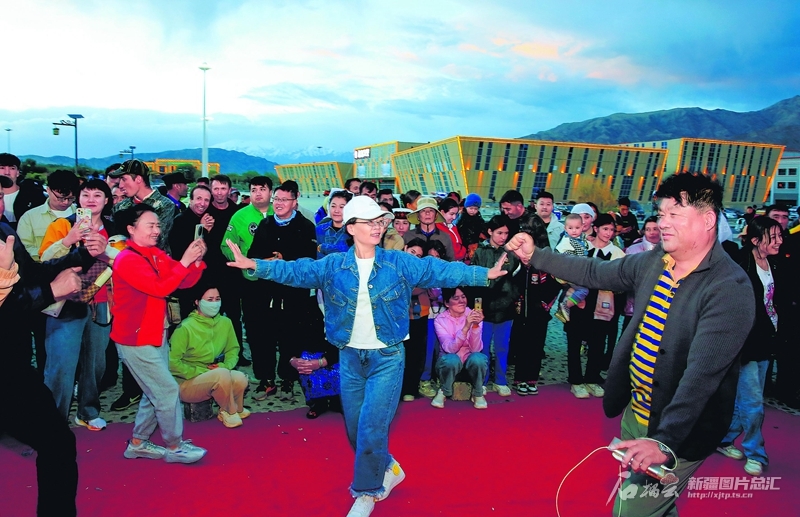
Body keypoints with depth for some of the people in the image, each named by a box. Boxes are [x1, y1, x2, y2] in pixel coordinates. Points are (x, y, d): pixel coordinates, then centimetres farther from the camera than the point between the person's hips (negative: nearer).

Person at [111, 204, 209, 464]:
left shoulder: (158, 255, 6)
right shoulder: (127, 259, -18)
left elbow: (185, 282, 3)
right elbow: (159, 288, -28)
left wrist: (197, 260, -13)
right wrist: (184, 261, -28)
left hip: (156, 335, 9)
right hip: (136, 340, -9)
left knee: (155, 392, 17)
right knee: (167, 390, -3)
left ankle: (138, 443, 32)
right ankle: (175, 447, 13)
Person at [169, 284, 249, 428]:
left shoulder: (225, 322, -2)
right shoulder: (185, 328, -18)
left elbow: (233, 349, 9)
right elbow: (172, 362, -18)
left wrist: (225, 365, -11)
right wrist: (201, 371, -19)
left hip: (214, 380, 5)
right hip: (187, 384, -5)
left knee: (240, 379, -25)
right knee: (222, 374, -34)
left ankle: (235, 409, 6)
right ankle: (230, 412, -6)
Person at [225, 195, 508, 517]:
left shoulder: (399, 263, -6)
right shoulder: (333, 266, -2)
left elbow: (442, 271, -12)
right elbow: (295, 271, -12)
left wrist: (484, 274, -22)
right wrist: (254, 266, -26)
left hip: (387, 356, -3)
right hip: (350, 357, 3)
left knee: (371, 427, -5)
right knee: (355, 428, 13)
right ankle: (387, 469, 39)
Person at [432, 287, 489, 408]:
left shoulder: (473, 316, -10)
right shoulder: (440, 320, -13)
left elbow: (476, 349, -20)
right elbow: (450, 349, -27)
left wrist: (475, 326, -36)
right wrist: (466, 327, -40)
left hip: (470, 362, 1)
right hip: (450, 362, -1)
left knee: (477, 358, -33)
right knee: (452, 359, -35)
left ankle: (478, 393, -5)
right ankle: (443, 391, -6)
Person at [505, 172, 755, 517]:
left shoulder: (731, 289, -23)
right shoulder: (654, 262, -2)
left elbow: (703, 372, -32)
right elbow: (595, 273, 11)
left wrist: (665, 441, -40)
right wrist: (534, 255, 7)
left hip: (678, 430, -7)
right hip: (635, 411, 7)